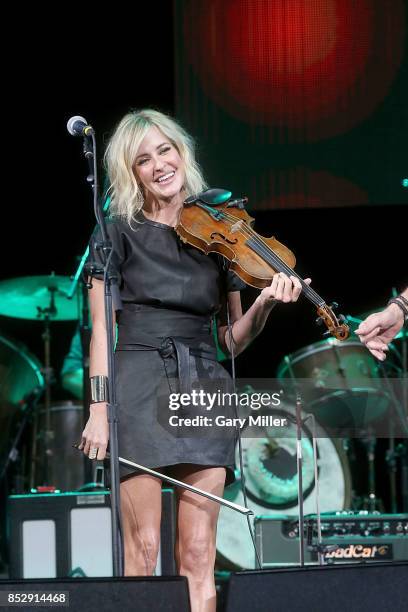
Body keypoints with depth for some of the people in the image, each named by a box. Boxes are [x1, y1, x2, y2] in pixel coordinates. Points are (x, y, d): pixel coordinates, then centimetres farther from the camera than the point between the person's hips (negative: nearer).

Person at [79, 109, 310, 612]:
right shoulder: (119, 233, 5)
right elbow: (101, 329, 1)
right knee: (143, 551, -8)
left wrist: (265, 303, -6)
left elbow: (231, 339, 14)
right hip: (139, 388, -3)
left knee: (199, 556, -3)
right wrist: (98, 412, -8)